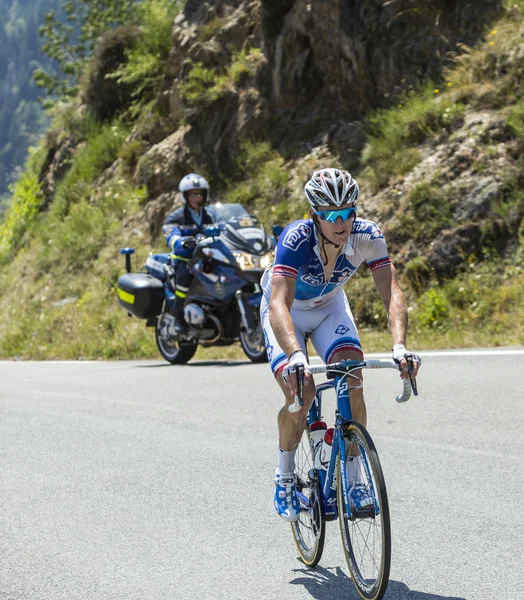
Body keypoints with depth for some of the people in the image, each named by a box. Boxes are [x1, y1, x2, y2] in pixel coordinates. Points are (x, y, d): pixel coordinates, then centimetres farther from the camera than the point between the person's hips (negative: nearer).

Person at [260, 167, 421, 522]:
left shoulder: (367, 236, -29)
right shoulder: (296, 239, -38)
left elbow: (392, 293, -35)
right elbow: (279, 305, -49)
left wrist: (400, 347, -53)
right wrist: (295, 355, -66)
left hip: (329, 307, 3)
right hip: (287, 312, -3)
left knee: (353, 380, -20)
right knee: (301, 391, -23)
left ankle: (353, 479, -5)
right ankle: (285, 476, 2)